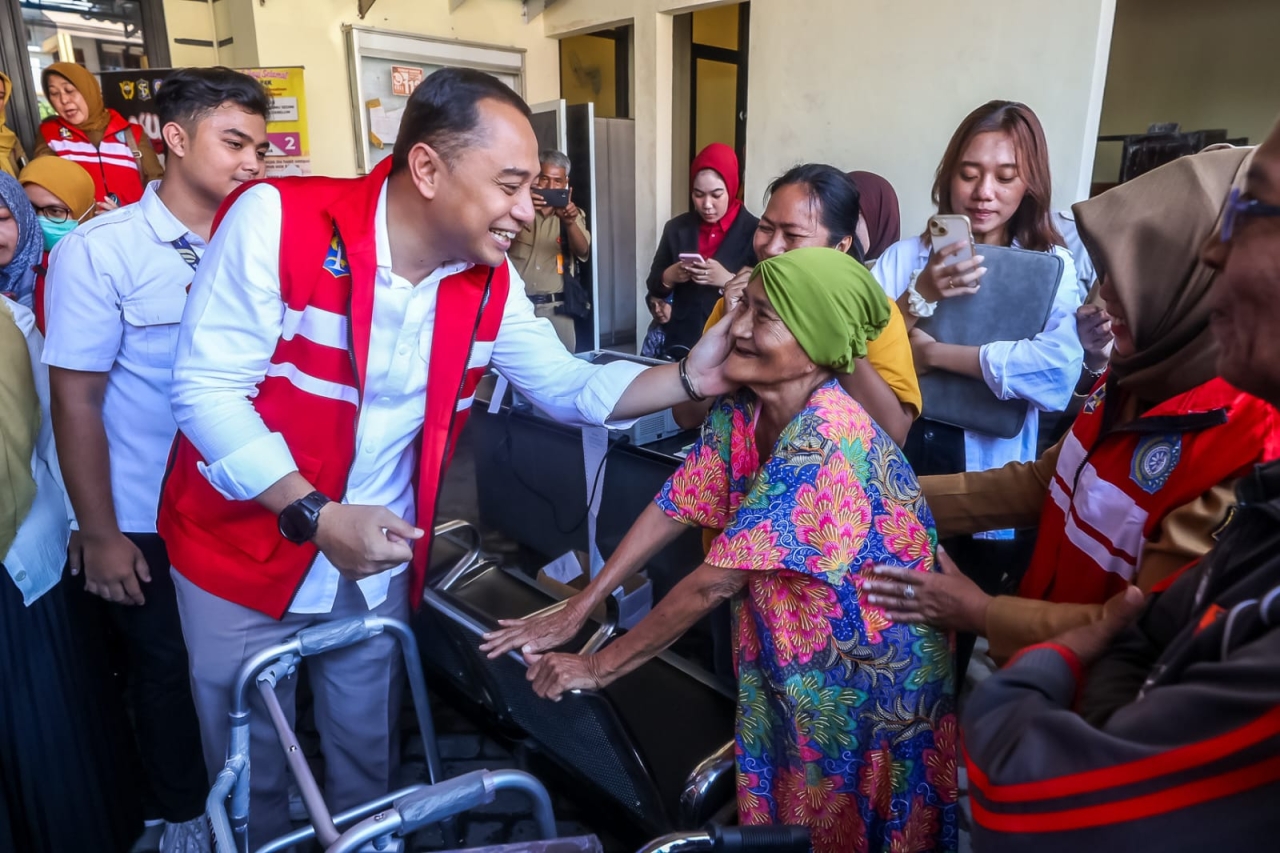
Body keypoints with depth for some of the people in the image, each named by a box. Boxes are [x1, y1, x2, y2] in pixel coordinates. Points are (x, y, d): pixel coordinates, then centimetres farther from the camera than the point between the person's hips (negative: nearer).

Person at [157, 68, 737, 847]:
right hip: (245, 549, -3)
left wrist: (688, 377, -19)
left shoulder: (491, 283, -7)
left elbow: (568, 387, -4)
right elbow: (207, 389, -21)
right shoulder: (277, 219, -22)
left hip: (378, 563, 3)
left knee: (369, 753, 23)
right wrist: (314, 516, -30)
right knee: (248, 766, 19)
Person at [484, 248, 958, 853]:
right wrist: (573, 614, -5)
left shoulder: (826, 438, -32)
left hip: (869, 681, -6)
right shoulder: (738, 410, -7)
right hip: (787, 664, 7)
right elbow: (672, 510, -3)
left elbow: (715, 581, -30)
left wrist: (598, 666, -21)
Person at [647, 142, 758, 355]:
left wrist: (728, 280, -23)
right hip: (683, 341, 3)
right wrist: (669, 277, -11)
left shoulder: (754, 230, -6)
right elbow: (653, 284, 9)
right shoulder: (676, 227, 5)